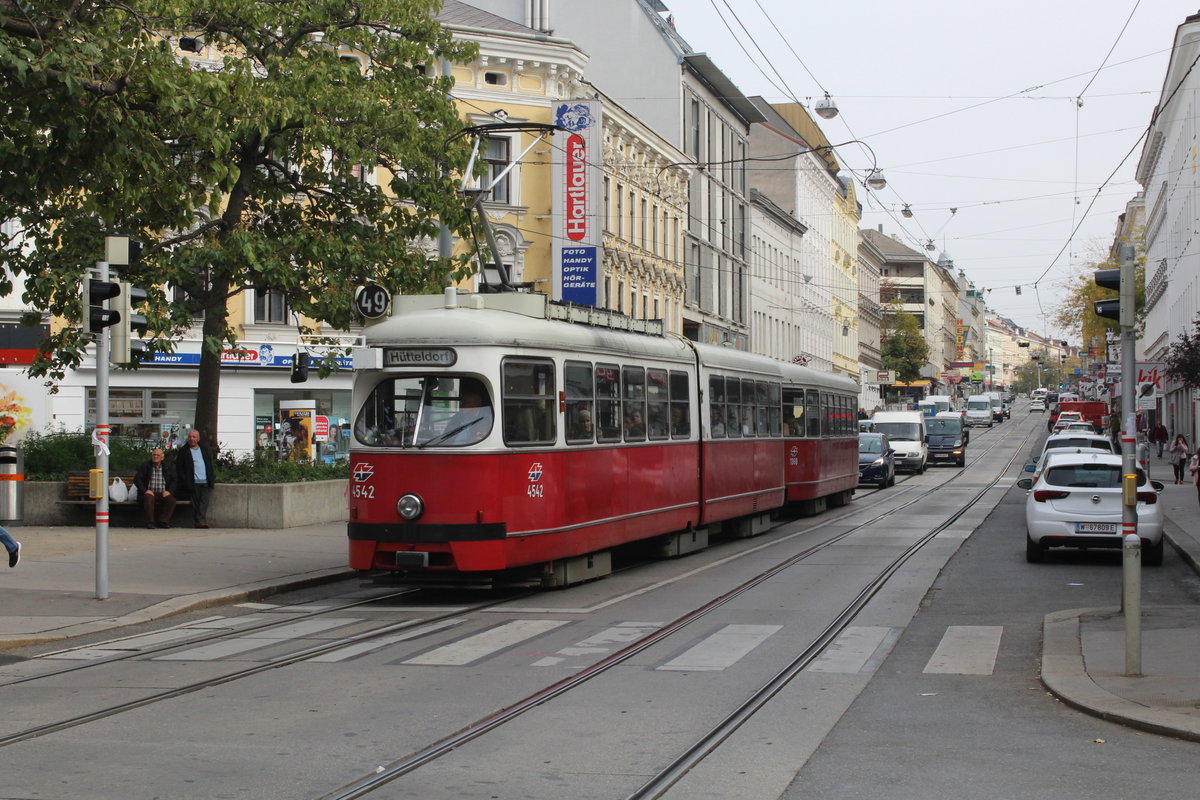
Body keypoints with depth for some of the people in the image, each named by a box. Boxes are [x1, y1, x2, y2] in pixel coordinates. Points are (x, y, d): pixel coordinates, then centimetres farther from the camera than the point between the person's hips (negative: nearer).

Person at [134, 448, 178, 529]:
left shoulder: (167, 468, 15)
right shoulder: (145, 467, 7)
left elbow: (173, 481, 13)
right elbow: (137, 479, -1)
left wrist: (169, 491, -7)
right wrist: (145, 490, -15)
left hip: (162, 493, 2)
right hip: (150, 492, -2)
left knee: (171, 500, -27)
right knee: (148, 499, -37)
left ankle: (163, 521, -18)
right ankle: (150, 522, -27)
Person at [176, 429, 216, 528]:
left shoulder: (204, 450, 20)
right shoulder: (183, 451, 7)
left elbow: (210, 465, 23)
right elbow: (179, 468, 2)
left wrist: (212, 479, 10)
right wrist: (185, 481, -8)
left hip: (206, 483, 3)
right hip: (193, 482, -3)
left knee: (204, 503, -11)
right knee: (195, 504, -5)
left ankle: (201, 521, -17)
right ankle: (199, 522, -5)